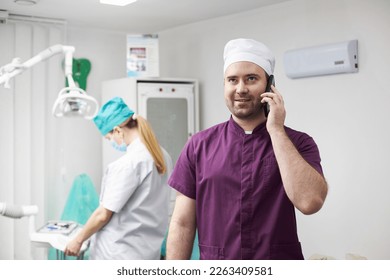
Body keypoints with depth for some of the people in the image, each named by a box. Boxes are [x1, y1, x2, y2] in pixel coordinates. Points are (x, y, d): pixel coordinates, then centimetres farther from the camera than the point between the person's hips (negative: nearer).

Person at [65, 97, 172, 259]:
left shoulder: (127, 164, -18)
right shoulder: (163, 157, 6)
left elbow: (103, 215, -14)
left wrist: (78, 240, 0)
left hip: (119, 257, -8)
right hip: (149, 253, 8)